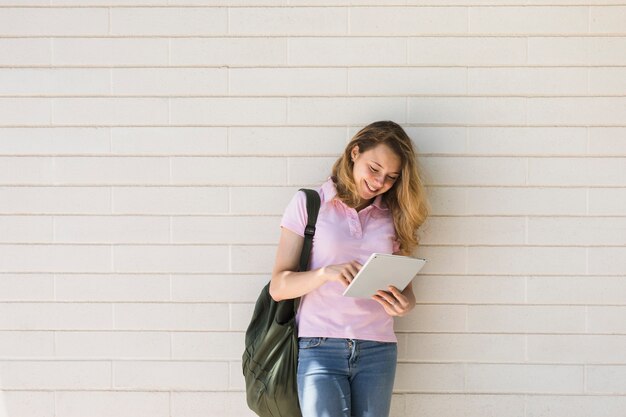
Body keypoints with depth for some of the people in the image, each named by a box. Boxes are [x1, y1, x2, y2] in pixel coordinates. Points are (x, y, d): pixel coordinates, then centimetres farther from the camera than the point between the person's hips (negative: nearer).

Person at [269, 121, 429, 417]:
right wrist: (326, 273, -20)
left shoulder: (393, 217, 13)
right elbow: (278, 287, -2)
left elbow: (405, 288, 12)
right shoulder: (307, 204, 3)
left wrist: (404, 304, -12)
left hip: (377, 350, 3)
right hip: (319, 347, -3)